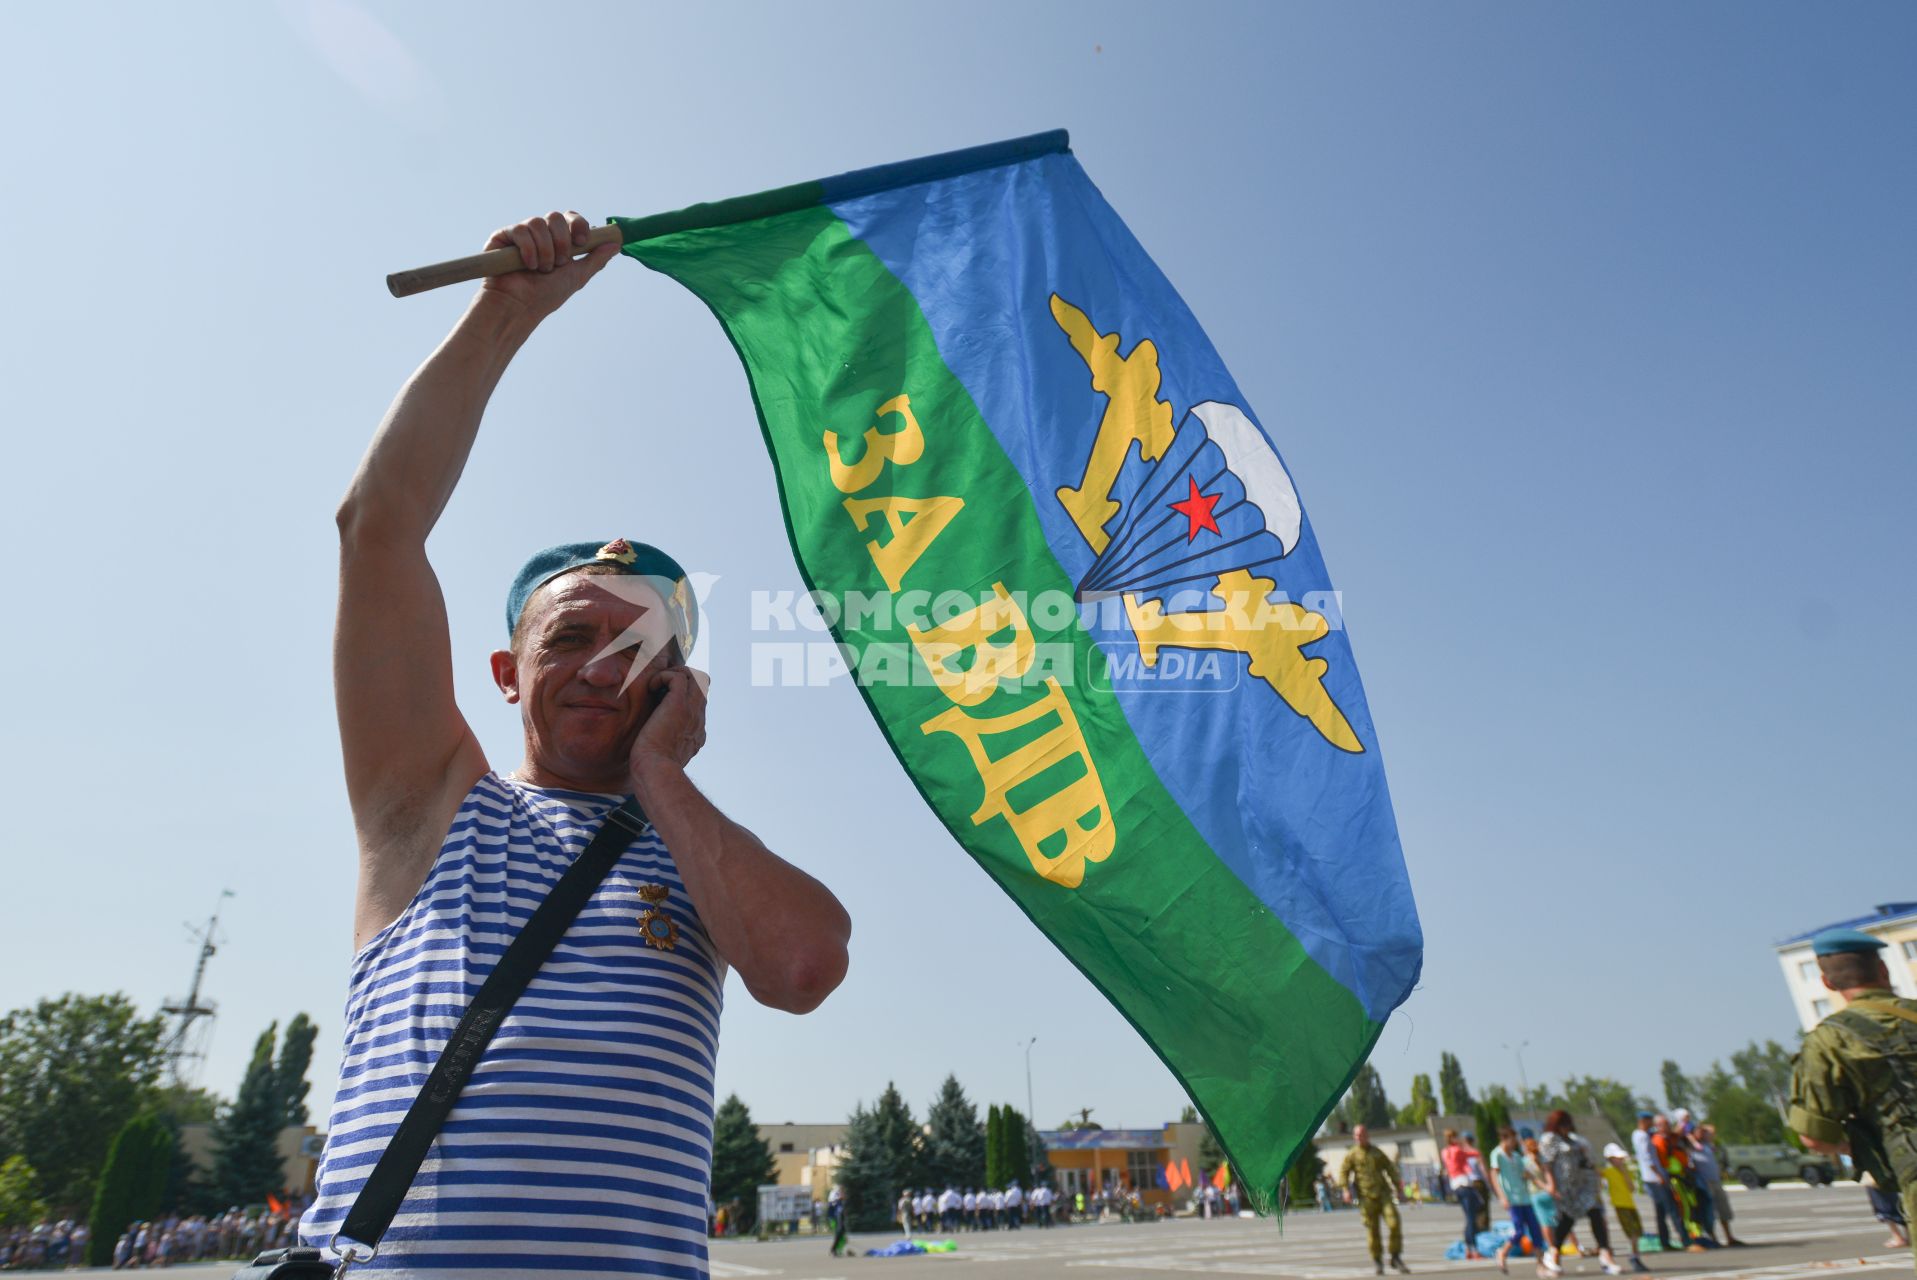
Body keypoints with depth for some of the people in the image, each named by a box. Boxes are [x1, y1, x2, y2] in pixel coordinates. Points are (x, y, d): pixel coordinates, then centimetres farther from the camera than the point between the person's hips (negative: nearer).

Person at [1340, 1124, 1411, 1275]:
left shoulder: (1378, 1153, 15)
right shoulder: (1351, 1155, 5)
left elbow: (1391, 1170, 20)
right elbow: (1343, 1172, 1)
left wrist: (1399, 1190, 15)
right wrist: (1346, 1190, -12)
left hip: (1383, 1193, 2)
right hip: (1366, 1197, -2)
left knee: (1395, 1223, -11)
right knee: (1372, 1229, -1)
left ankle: (1396, 1258, 4)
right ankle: (1377, 1261, 15)